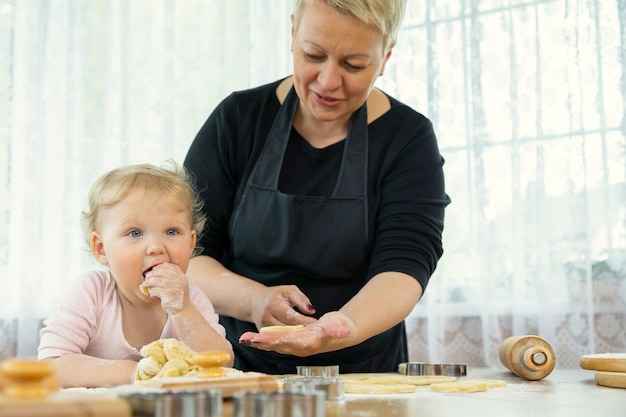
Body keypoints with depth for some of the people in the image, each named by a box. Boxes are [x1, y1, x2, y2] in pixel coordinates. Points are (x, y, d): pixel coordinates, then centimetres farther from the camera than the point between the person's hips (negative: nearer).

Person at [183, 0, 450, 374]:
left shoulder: (409, 140, -2)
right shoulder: (237, 119, -1)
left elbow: (403, 266, -13)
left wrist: (344, 327, -34)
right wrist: (254, 300, -23)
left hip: (363, 383, 0)